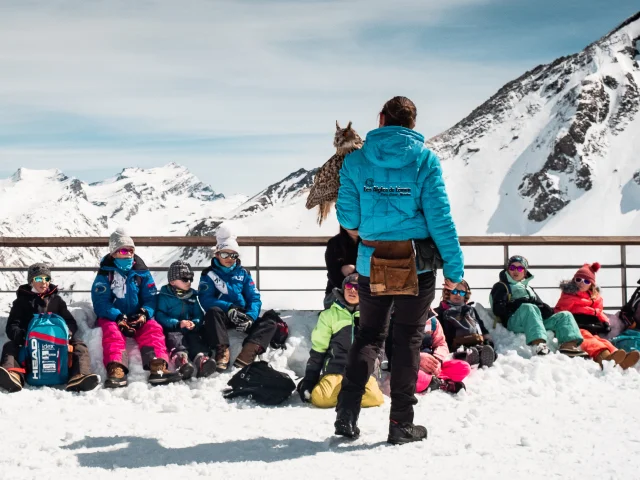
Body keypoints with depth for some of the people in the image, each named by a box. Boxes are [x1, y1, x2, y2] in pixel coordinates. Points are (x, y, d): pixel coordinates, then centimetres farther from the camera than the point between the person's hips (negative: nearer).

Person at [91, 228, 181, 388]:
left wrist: (145, 314, -20)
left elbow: (150, 298, 3)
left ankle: (158, 366, -42)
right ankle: (116, 369, -52)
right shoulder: (105, 273, -1)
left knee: (153, 328, -26)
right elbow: (100, 302, -10)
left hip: (137, 318, 2)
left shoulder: (141, 272, 8)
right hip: (112, 318, -2)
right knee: (112, 331, -34)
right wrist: (118, 318, -26)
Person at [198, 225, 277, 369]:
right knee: (213, 311, -36)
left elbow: (254, 298, 4)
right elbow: (205, 299, -11)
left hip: (243, 316, 3)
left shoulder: (243, 273, 12)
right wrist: (229, 308, -27)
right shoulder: (209, 274, 4)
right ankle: (223, 352, -44)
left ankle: (246, 356, -43)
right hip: (222, 317, -3)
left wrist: (250, 316, -19)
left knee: (270, 323, -20)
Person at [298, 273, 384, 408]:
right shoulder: (329, 315, 9)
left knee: (373, 398, -29)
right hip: (336, 369, -1)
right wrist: (309, 381, 4)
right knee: (321, 399, -31)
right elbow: (317, 350, 8)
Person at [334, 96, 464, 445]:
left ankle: (346, 414, 6)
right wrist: (453, 268, -4)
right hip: (416, 265, -2)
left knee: (369, 335, 16)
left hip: (372, 263, 2)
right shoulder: (425, 160, -6)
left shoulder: (356, 160, -1)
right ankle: (401, 424, 10)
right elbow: (440, 218, -9)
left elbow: (347, 214, 2)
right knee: (408, 340, 7)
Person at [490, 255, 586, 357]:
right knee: (529, 308, -36)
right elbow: (497, 309, 1)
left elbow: (542, 306, 25)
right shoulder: (501, 287, 19)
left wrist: (546, 309, -1)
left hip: (538, 320, 6)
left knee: (565, 315, -8)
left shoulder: (529, 288, 39)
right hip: (514, 321, -6)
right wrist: (520, 303, -11)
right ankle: (538, 344, -62)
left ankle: (569, 345, -38)